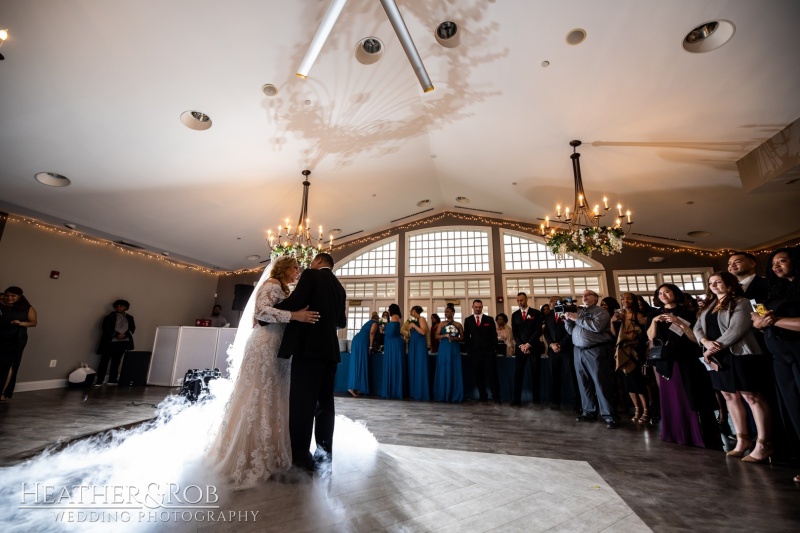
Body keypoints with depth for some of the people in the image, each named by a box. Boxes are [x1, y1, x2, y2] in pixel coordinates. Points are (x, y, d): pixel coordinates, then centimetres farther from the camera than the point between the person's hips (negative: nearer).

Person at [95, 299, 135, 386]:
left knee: (116, 361, 9)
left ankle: (112, 379, 14)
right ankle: (99, 380, 3)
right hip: (110, 341, -3)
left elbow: (132, 328, 9)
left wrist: (125, 334, -11)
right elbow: (105, 328, -8)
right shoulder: (110, 316, 0)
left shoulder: (130, 318, 11)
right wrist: (117, 334, -17)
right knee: (104, 360, -2)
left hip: (123, 342, 3)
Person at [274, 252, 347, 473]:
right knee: (324, 401, 12)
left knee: (302, 400, -2)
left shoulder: (311, 275, -1)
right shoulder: (339, 287, 19)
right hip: (330, 348, 7)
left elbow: (294, 303, -13)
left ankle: (301, 455, 2)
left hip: (309, 346, -7)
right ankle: (324, 451, 20)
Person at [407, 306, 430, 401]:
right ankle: (414, 392, 15)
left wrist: (414, 325, -15)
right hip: (413, 345, 9)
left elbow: (423, 332, -19)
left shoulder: (421, 319, -7)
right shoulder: (414, 320, 16)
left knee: (420, 368, -6)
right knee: (413, 367, 8)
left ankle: (421, 393, 0)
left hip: (420, 345, -9)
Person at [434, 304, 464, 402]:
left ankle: (455, 396, 7)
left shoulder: (458, 325, 6)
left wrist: (454, 338, -11)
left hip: (454, 350, 0)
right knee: (443, 371, 0)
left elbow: (462, 337, 6)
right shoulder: (442, 324, 7)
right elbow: (437, 336, 3)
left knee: (455, 371, 0)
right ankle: (442, 395, 7)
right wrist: (445, 335, -13)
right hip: (444, 349, 0)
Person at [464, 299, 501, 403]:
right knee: (478, 376, 6)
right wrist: (469, 350, 0)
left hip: (489, 352, -1)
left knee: (492, 374, -1)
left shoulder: (489, 319, 5)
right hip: (475, 352, 1)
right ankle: (483, 396, 15)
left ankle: (496, 396, 6)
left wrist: (494, 348, -3)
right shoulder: (468, 320, 6)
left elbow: (494, 335, 5)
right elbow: (466, 336, 7)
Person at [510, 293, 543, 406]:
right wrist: (521, 345, -8)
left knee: (535, 374, 4)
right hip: (520, 347, 2)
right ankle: (517, 399, 3)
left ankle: (536, 399, 14)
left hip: (534, 347, -2)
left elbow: (538, 331, -6)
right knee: (518, 374, -1)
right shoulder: (514, 315, 10)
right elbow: (515, 333, 6)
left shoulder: (536, 313, 2)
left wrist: (528, 344, -12)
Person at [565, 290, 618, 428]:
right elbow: (570, 331, 16)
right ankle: (589, 412, 18)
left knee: (601, 384, -4)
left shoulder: (600, 311, 0)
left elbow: (597, 326, -19)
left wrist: (577, 319, -12)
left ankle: (609, 415, 3)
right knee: (584, 383, 9)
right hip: (579, 351, 6)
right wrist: (568, 319, -1)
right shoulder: (578, 312, 19)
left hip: (596, 351, -6)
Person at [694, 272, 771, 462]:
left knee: (752, 396, -5)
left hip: (740, 354, -7)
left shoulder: (740, 303, -5)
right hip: (720, 357, 7)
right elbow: (697, 327, 10)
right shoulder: (708, 306, 16)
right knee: (730, 396, 11)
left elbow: (736, 330, -15)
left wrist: (714, 348, -14)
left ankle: (763, 444, 4)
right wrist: (706, 342, -10)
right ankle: (742, 439, 21)